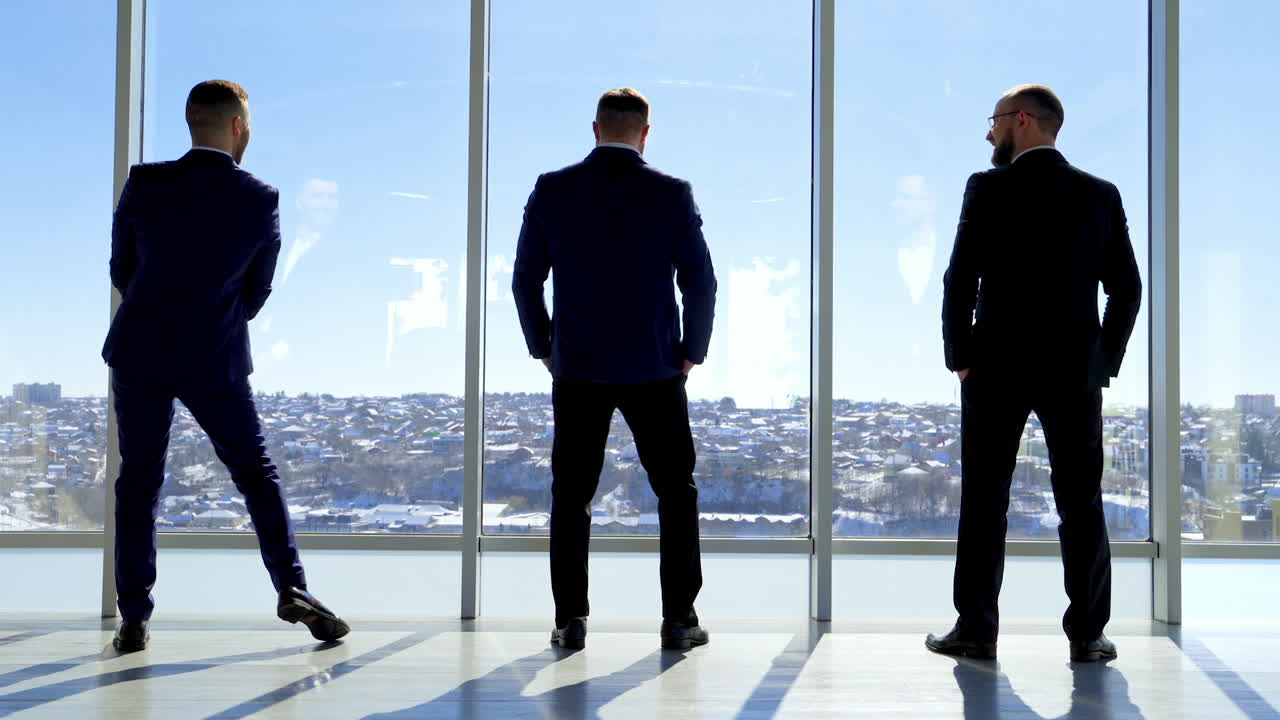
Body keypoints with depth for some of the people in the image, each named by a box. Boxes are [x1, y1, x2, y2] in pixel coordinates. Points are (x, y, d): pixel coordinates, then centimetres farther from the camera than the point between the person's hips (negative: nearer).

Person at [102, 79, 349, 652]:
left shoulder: (143, 185, -4)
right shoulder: (260, 201, -6)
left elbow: (121, 270, 7)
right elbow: (258, 291, 4)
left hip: (139, 353, 1)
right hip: (215, 362, -1)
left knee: (138, 481, 10)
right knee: (256, 473, 11)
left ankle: (134, 619, 11)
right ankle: (291, 588, 1)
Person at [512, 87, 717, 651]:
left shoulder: (551, 191, 0)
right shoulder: (672, 194, -4)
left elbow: (525, 280, 2)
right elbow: (700, 283, -4)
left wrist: (544, 349, 13)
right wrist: (691, 352, 9)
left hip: (576, 371, 1)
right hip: (654, 371, -1)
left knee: (571, 496, 9)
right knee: (676, 492, 10)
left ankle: (570, 620, 10)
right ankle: (679, 619, 11)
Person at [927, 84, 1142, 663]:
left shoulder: (989, 188, -6)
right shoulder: (1101, 195, 5)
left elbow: (961, 279, -9)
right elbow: (1126, 288, 4)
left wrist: (959, 356, 1)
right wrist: (1105, 361, 11)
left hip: (997, 370, -3)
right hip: (1076, 374, 3)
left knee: (984, 503, 4)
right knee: (1082, 505, 8)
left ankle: (976, 630, 8)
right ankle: (1088, 634, 10)